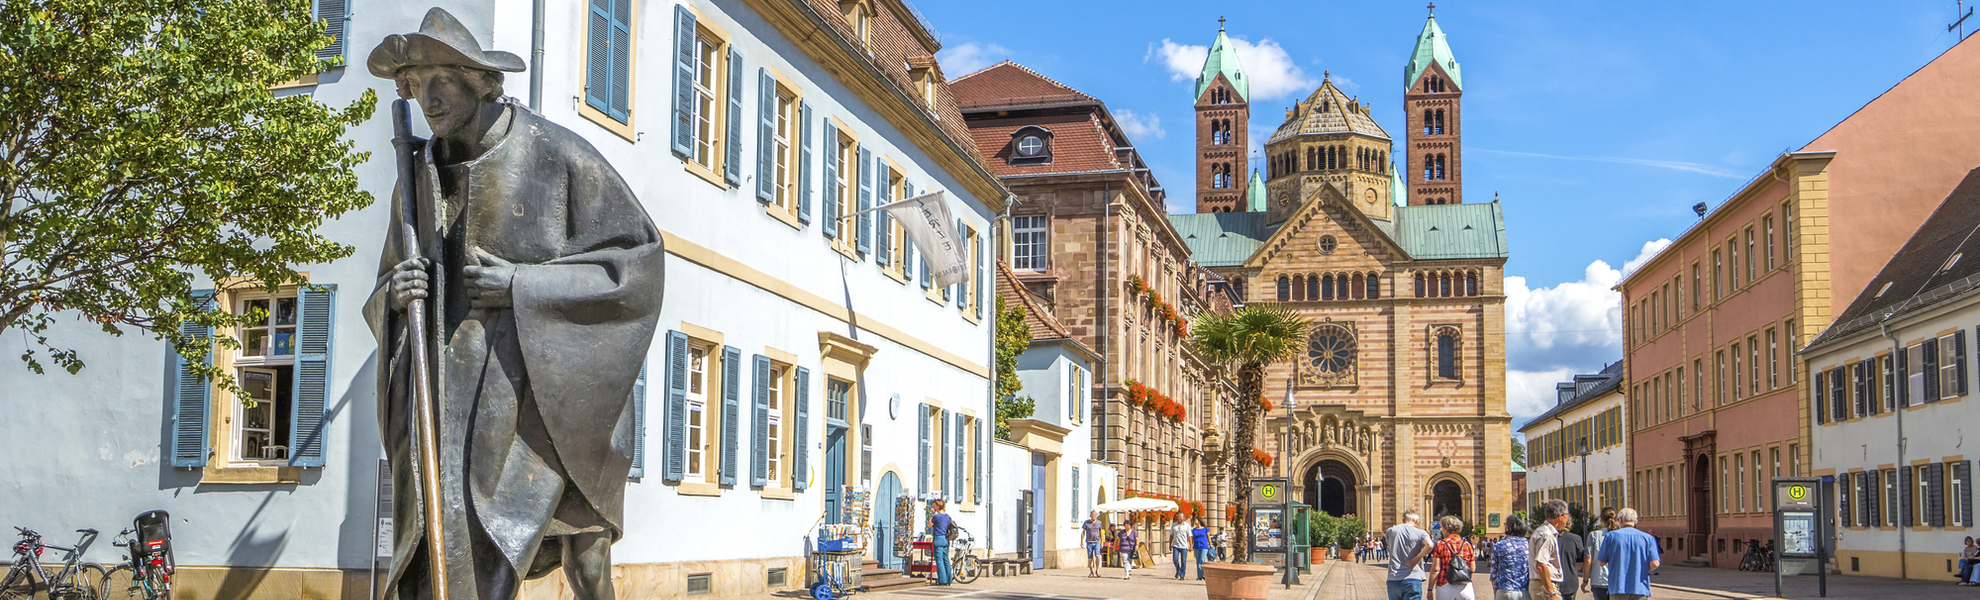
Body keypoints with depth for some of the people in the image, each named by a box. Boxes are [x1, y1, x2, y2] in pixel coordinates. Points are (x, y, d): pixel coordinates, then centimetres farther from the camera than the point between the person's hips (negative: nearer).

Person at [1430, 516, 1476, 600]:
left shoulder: (1440, 544, -2)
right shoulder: (1467, 544, 6)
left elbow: (1435, 569, -6)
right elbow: (1472, 568, 8)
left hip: (1445, 587, -2)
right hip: (1465, 589, 2)